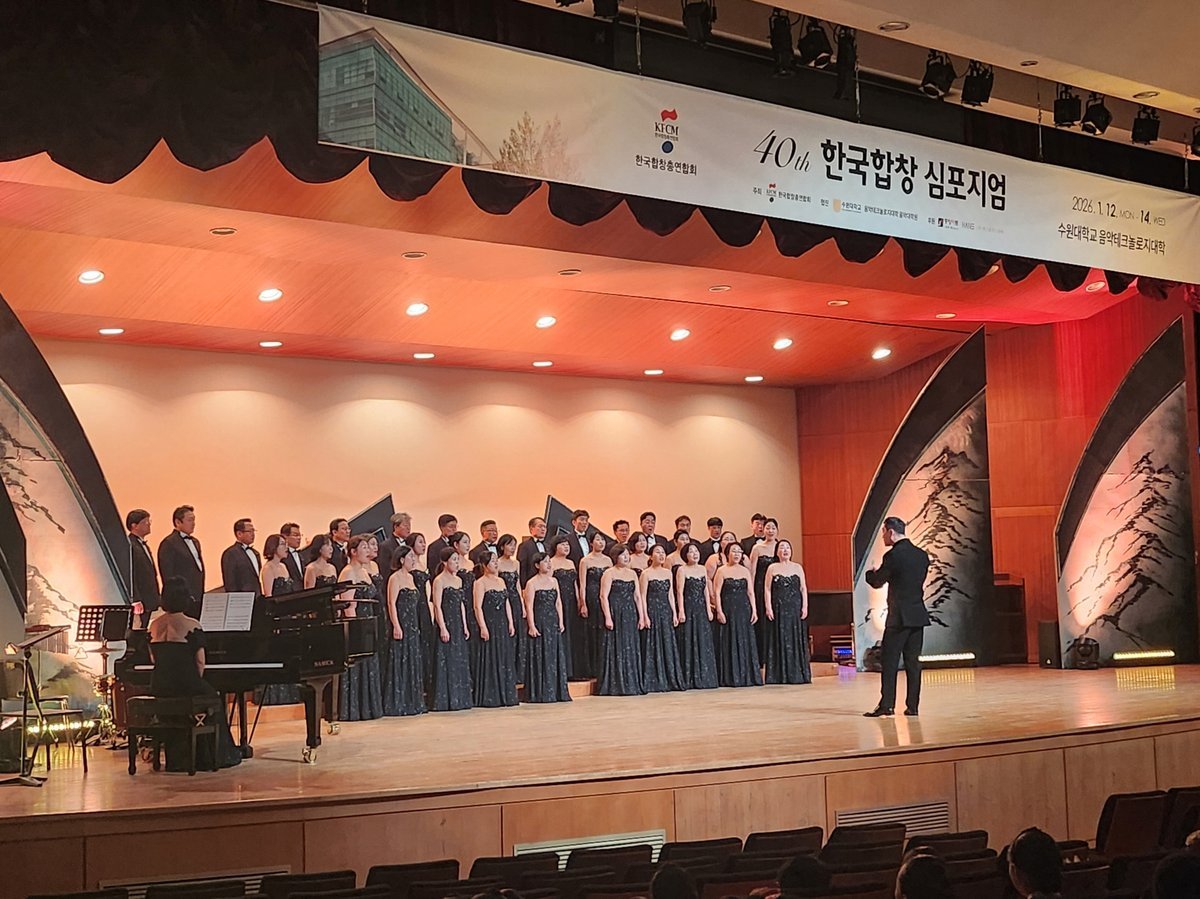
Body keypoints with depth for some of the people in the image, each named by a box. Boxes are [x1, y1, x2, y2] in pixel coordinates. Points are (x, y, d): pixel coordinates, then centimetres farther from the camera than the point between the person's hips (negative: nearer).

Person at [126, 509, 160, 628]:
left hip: (147, 603, 10)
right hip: (138, 603, -10)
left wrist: (156, 597, 19)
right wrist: (135, 601, -21)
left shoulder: (143, 545, 20)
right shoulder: (129, 545, -12)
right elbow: (129, 575, -18)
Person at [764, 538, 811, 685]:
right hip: (779, 609, -2)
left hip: (795, 608, 2)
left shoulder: (797, 567, 10)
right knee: (780, 640, -2)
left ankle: (797, 674, 5)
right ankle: (780, 675, 0)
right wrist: (768, 607, -8)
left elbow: (803, 588, 8)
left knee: (796, 639, 1)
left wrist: (805, 606, -2)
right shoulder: (772, 568, 6)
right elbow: (767, 589, 1)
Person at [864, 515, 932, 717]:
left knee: (889, 662, -2)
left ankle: (886, 705, -5)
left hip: (899, 617, -6)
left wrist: (871, 572, 19)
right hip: (918, 616, 6)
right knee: (913, 661, 9)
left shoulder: (893, 556, -13)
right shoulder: (922, 555, 8)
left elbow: (877, 582, -4)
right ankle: (912, 705, 8)